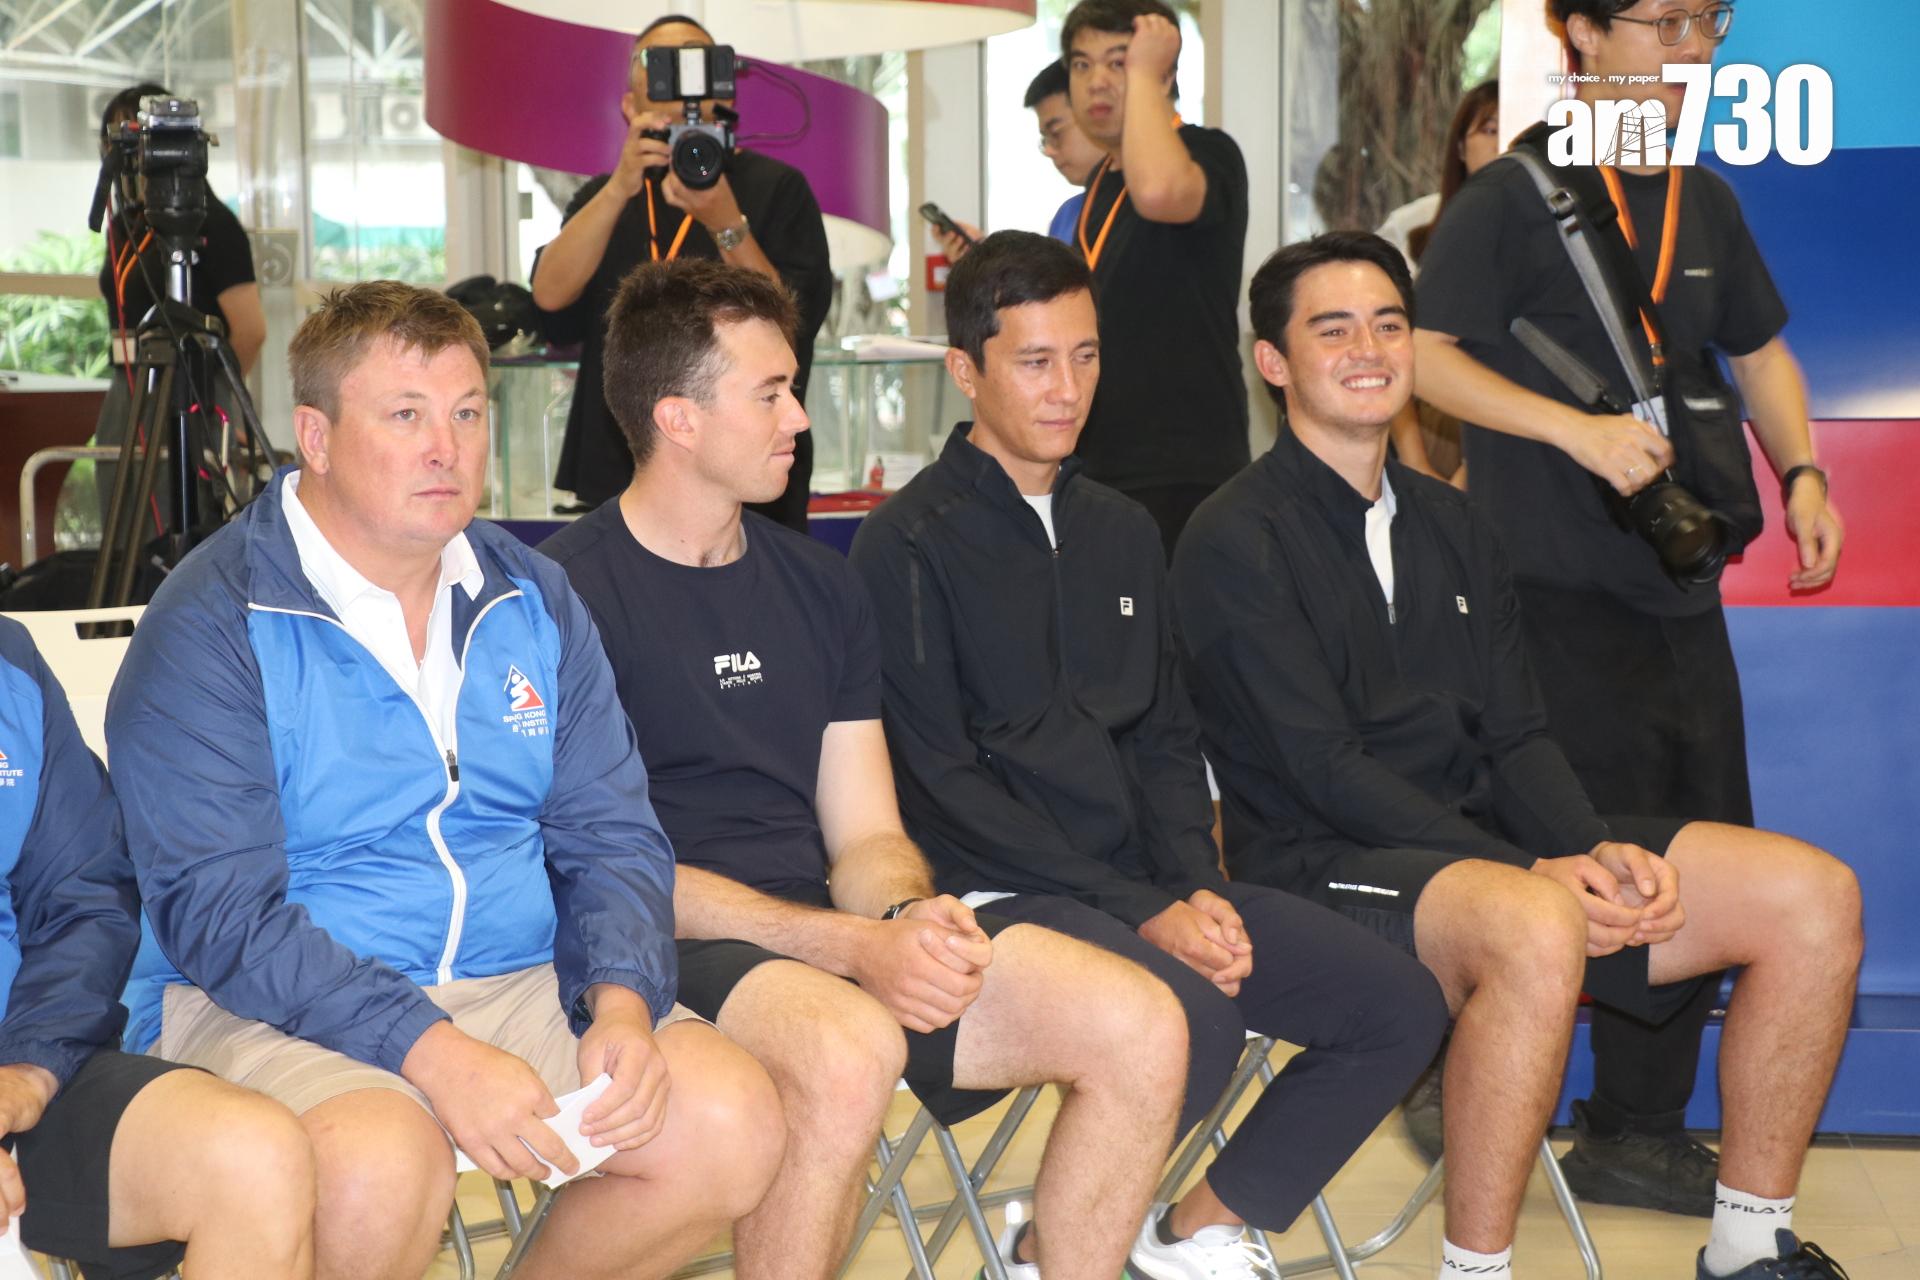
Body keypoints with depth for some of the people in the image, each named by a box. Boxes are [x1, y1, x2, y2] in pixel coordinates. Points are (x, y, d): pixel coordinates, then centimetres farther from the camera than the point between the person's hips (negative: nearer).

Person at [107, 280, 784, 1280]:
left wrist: (622, 1003, -12)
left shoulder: (532, 600, 11)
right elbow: (217, 910, -16)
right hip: (280, 1009, -5)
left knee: (732, 1122, -17)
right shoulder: (213, 625, -8)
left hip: (517, 982, 5)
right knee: (381, 1160, -36)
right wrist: (432, 1052, -26)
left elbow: (611, 840, 9)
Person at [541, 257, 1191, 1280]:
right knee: (848, 1052, -38)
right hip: (663, 954, -6)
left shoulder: (817, 587, 16)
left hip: (828, 930, 6)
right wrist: (853, 946, -19)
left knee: (1140, 1026, -12)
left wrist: (910, 915, -10)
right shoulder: (570, 591, -6)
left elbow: (864, 838, 15)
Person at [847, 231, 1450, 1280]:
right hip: (1001, 894, -7)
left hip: (1150, 883, 7)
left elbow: (1166, 740, 17)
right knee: (1193, 1019, -32)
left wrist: (1199, 889, -4)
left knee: (1401, 1005, -6)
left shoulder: (1123, 532, 17)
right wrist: (1142, 914, -16)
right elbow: (943, 780, -12)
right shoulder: (910, 542, -5)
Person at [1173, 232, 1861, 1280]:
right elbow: (1323, 769, -14)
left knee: (1813, 895, -6)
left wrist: (1598, 850, -10)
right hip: (1324, 868, -7)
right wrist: (1534, 875, -21)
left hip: (1485, 845, 7)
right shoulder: (1237, 542, -6)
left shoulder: (1453, 527, 17)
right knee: (1533, 930, -40)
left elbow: (1515, 739, 11)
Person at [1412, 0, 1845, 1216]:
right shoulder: (1517, 196, -6)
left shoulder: (1704, 201, 14)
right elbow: (1431, 356, -12)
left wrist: (1800, 473, 9)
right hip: (1552, 580, -7)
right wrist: (1580, 431, -22)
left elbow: (1760, 348, 24)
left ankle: (1643, 1131, 19)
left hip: (1677, 579, 7)